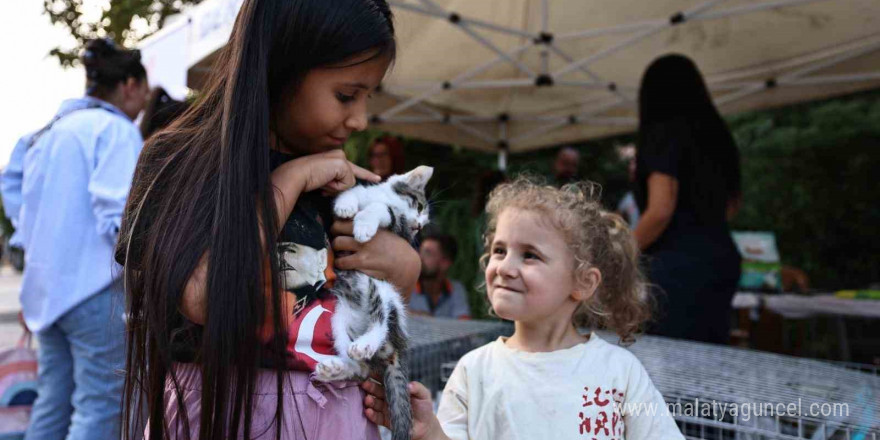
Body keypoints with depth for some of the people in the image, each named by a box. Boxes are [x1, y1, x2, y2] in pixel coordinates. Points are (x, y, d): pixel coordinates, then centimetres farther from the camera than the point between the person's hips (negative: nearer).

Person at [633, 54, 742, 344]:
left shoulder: (663, 135, -9)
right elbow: (731, 204, 24)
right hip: (723, 257, 8)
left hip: (680, 263, -8)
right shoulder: (715, 134, 14)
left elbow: (660, 211, -16)